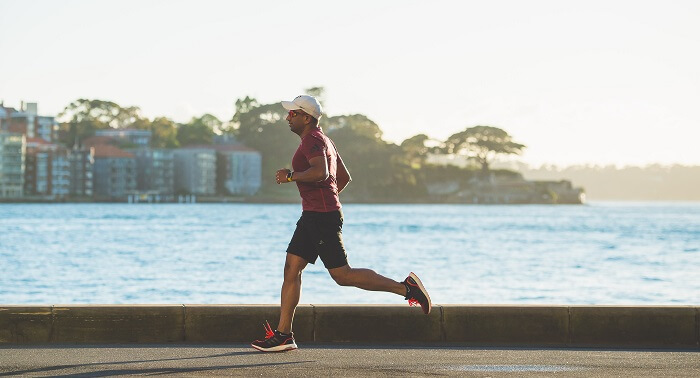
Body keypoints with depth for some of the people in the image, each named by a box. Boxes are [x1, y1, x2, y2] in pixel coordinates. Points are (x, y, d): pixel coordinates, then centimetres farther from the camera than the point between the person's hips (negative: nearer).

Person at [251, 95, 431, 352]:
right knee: (291, 268, 6)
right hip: (312, 216, 11)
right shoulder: (323, 140, 21)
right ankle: (283, 335, 4)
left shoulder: (312, 140, -11)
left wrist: (290, 176, -19)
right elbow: (344, 177, 28)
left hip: (322, 217, -11)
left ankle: (405, 288, -5)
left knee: (342, 275, -10)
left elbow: (320, 172, -29)